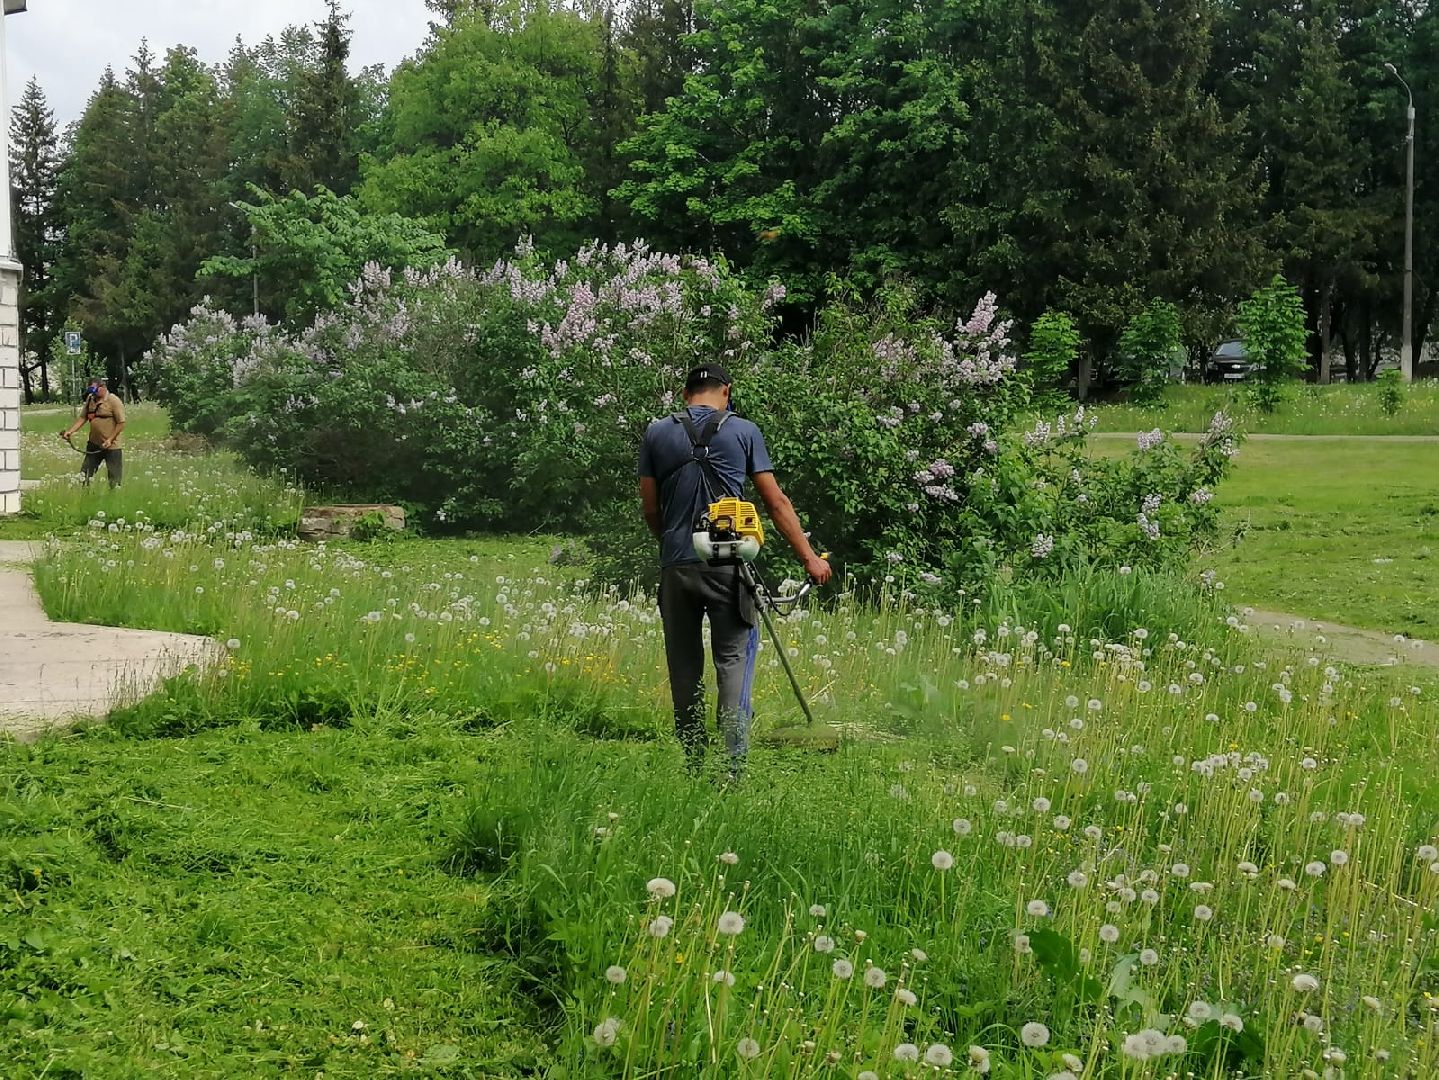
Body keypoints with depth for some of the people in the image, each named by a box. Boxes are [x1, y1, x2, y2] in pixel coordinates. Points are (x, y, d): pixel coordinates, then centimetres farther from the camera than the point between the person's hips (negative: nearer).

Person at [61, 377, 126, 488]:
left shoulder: (114, 401, -13)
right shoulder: (90, 399, 7)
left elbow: (121, 423, -14)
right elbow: (82, 418, 12)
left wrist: (110, 440, -18)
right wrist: (70, 431, -1)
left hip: (111, 446, -7)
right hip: (94, 444, 7)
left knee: (114, 479, -1)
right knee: (84, 473, 11)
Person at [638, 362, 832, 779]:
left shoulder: (657, 433, 8)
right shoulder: (743, 431, 3)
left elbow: (649, 509, 10)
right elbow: (776, 503, 4)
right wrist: (810, 557, 10)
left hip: (675, 568, 2)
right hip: (728, 566, -2)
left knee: (684, 670, 9)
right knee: (733, 660, -1)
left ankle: (694, 766, 12)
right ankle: (734, 767, -12)